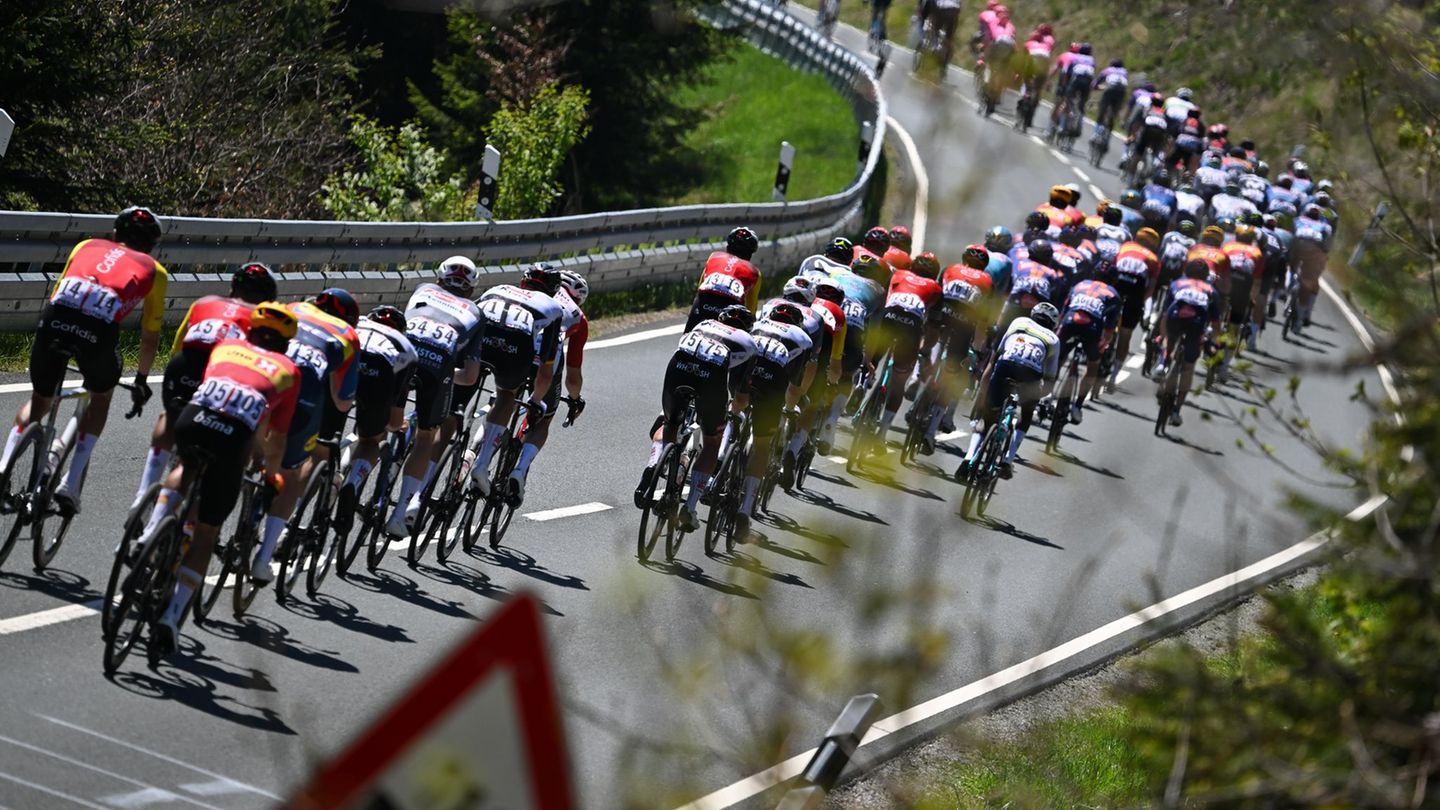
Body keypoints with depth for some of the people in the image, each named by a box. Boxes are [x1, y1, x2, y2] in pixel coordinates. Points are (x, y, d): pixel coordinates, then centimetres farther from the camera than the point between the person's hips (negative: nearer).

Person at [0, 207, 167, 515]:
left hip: (55, 317, 2)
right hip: (100, 328, -2)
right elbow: (150, 336, 30)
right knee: (101, 397, 27)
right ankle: (70, 485, 15)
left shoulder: (87, 246, 34)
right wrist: (141, 381, 45)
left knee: (39, 401, 26)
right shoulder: (154, 271, 27)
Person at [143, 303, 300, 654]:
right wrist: (271, 474, 44)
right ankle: (173, 614, -1)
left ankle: (151, 532, 17)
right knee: (206, 531, 11)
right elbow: (277, 438, 25)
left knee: (188, 466, 39)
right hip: (234, 439, -2)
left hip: (191, 421, 2)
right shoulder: (288, 370, 25)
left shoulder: (226, 346, 30)